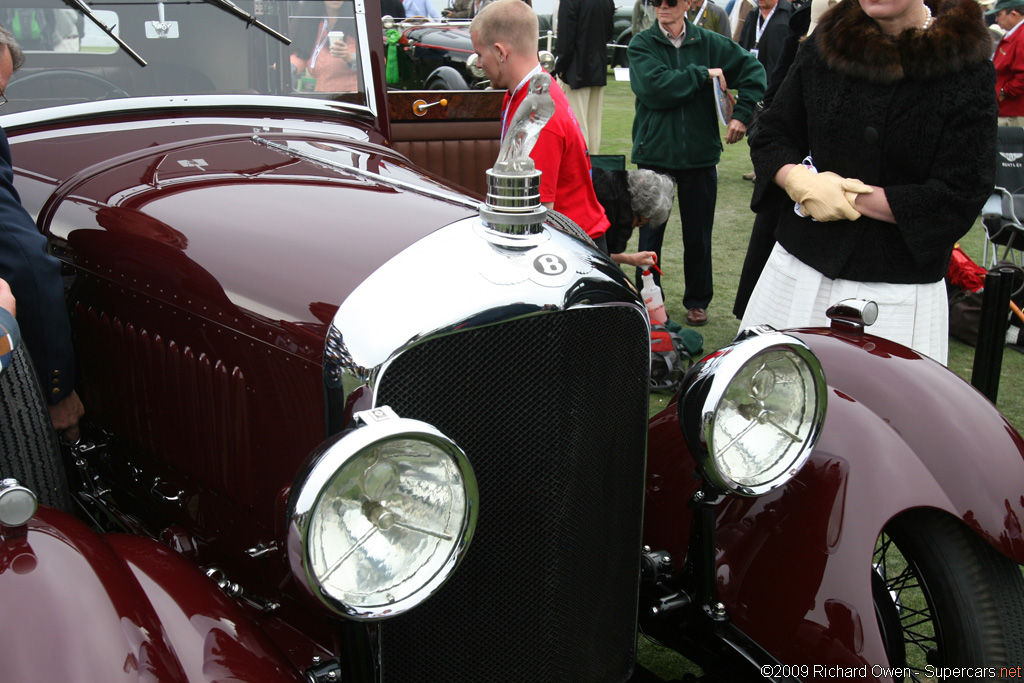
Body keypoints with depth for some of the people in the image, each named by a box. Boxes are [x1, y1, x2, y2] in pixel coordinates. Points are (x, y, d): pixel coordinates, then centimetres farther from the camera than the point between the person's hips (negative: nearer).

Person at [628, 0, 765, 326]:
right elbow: (653, 87, -18)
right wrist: (702, 74, -13)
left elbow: (753, 70, 7)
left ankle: (697, 300, 25)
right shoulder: (641, 44, -2)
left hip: (700, 153, 2)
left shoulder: (710, 43, 2)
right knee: (650, 232, 4)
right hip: (655, 153, -1)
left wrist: (742, 114, -5)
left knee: (699, 234, 10)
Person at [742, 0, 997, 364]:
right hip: (799, 266, 4)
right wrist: (800, 181, -13)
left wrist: (852, 197, -13)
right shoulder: (823, 45, 6)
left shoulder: (969, 72, -7)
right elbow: (770, 136, 9)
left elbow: (960, 198, -12)